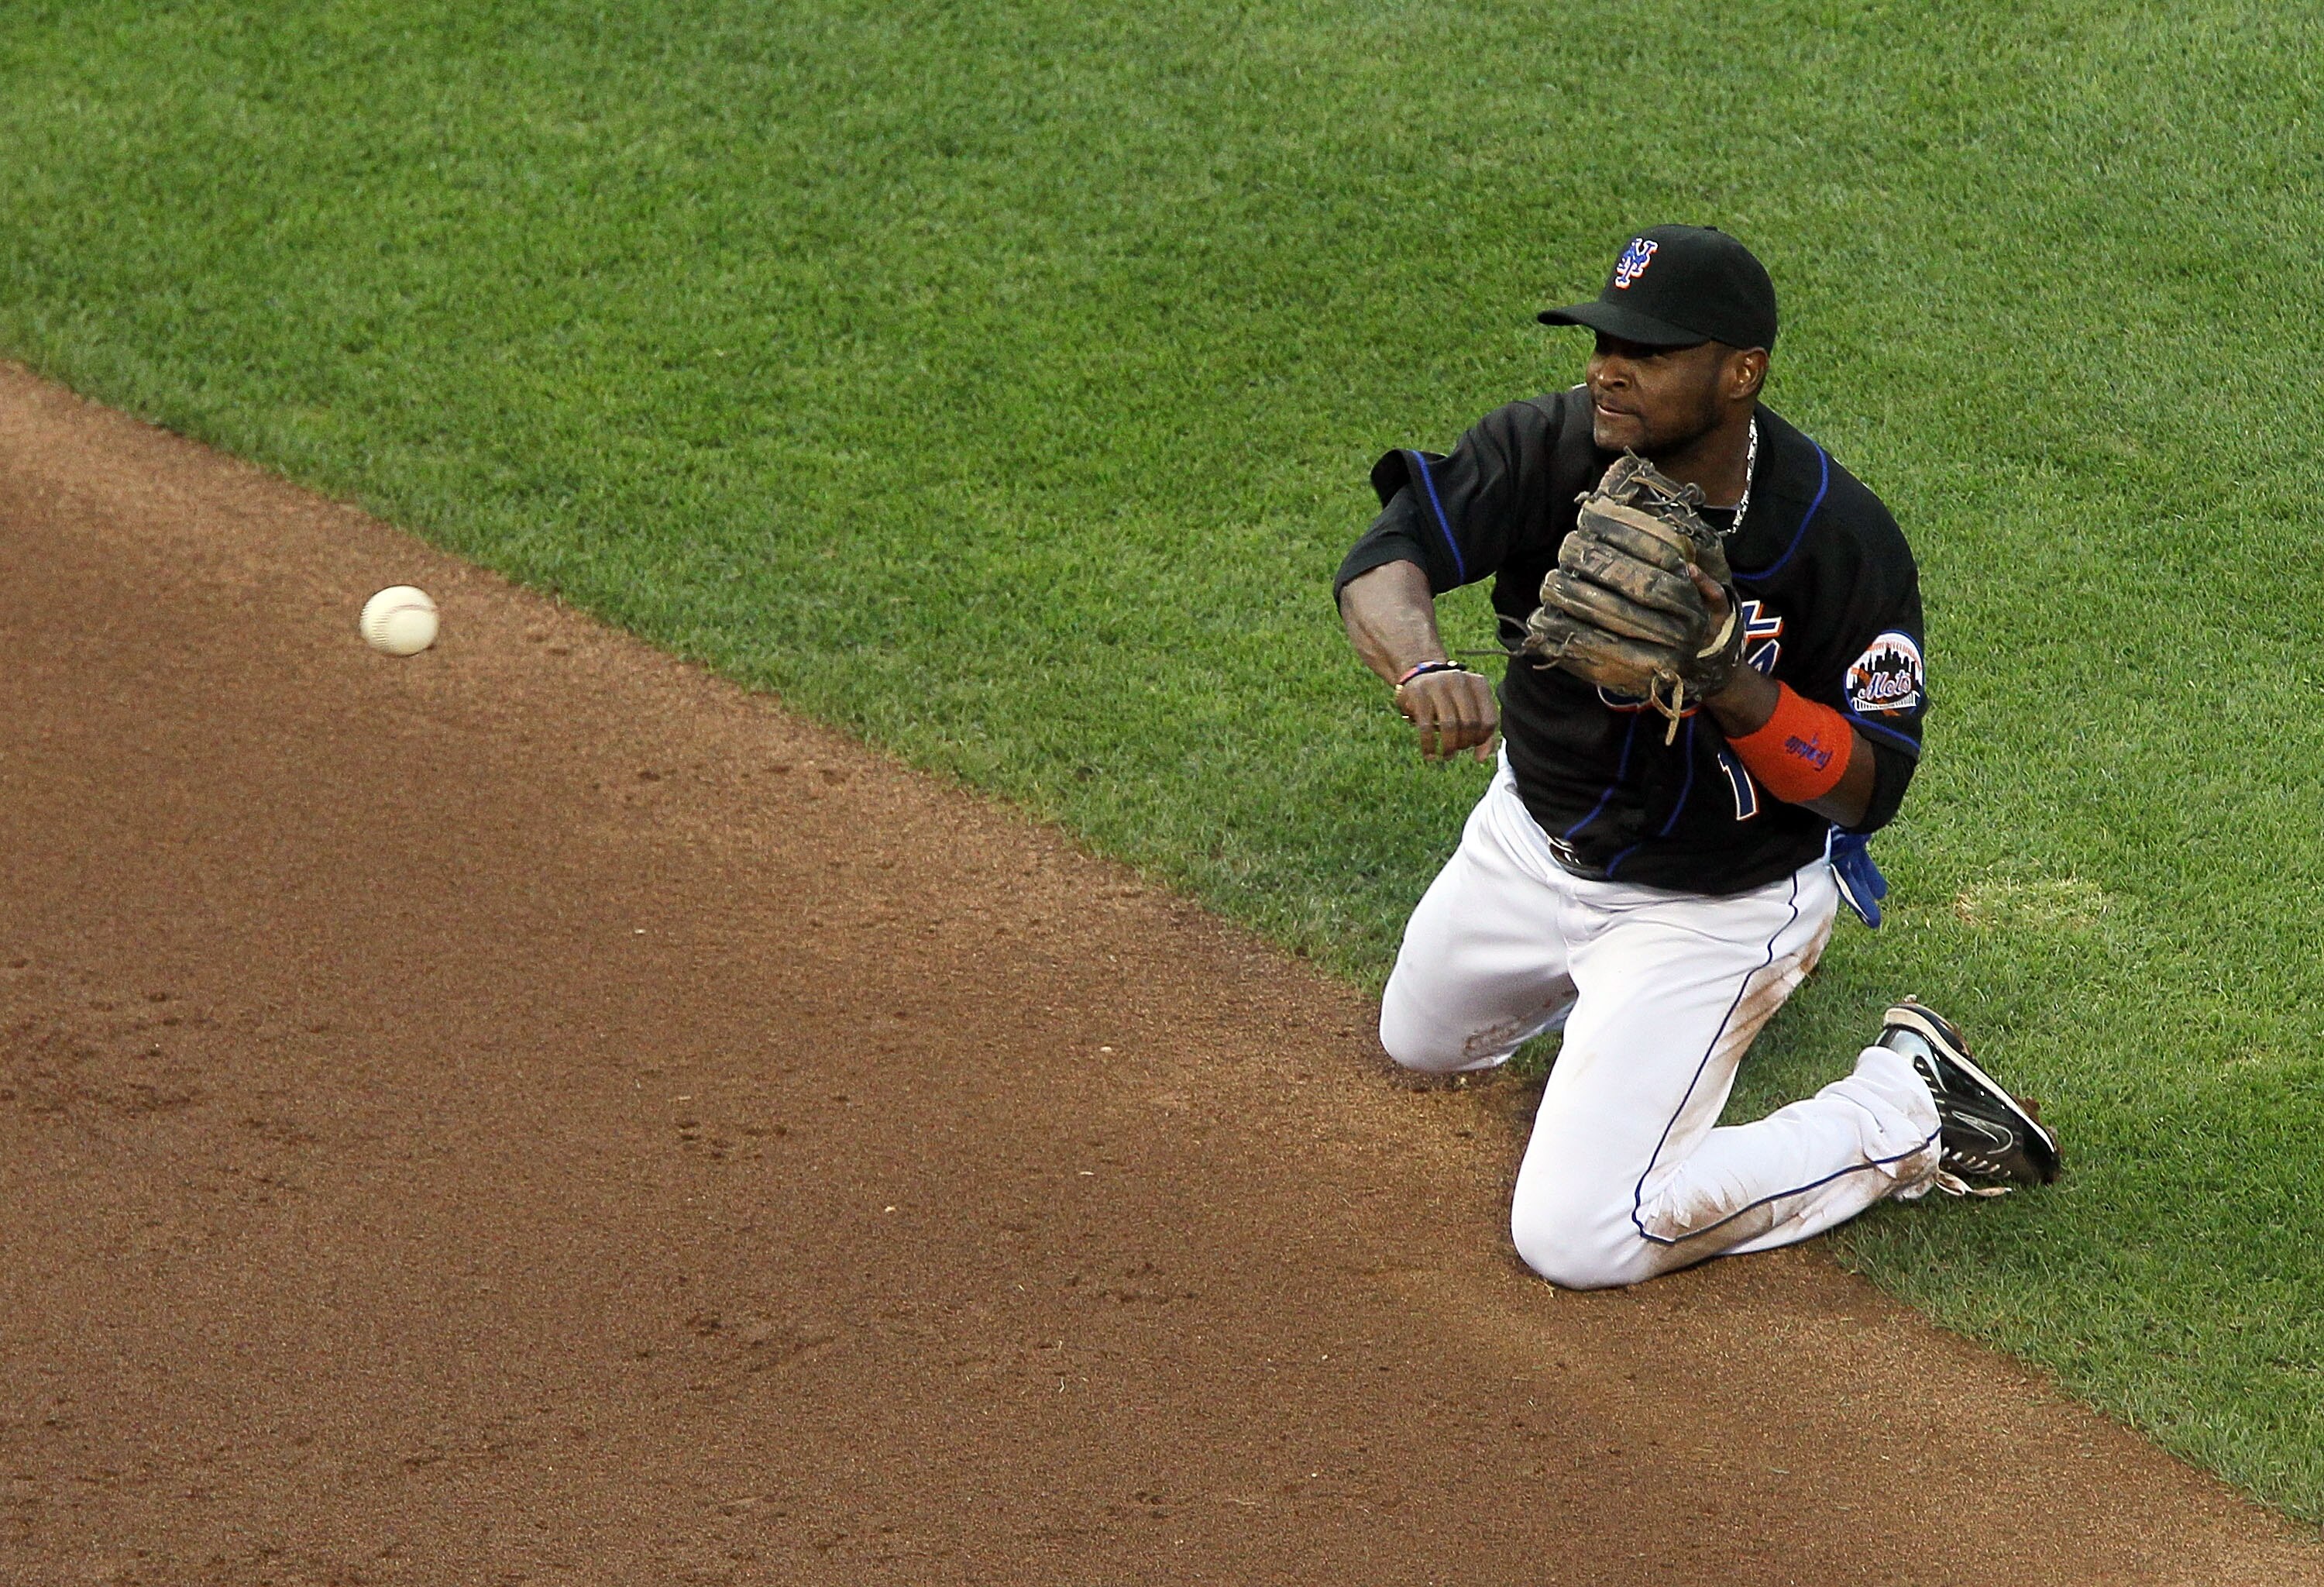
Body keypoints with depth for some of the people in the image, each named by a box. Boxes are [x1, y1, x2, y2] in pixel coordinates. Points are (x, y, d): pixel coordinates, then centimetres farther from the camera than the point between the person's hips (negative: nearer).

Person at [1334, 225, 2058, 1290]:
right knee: (1421, 1042, 31)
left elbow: (1870, 790, -21)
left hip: (1720, 905, -6)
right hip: (1534, 833, 6)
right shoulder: (1552, 447, -21)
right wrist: (1423, 668, -57)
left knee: (1577, 1239, -13)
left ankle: (1904, 1113, 3)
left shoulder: (1840, 537, -28)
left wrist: (1734, 687, -40)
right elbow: (1381, 562, -34)